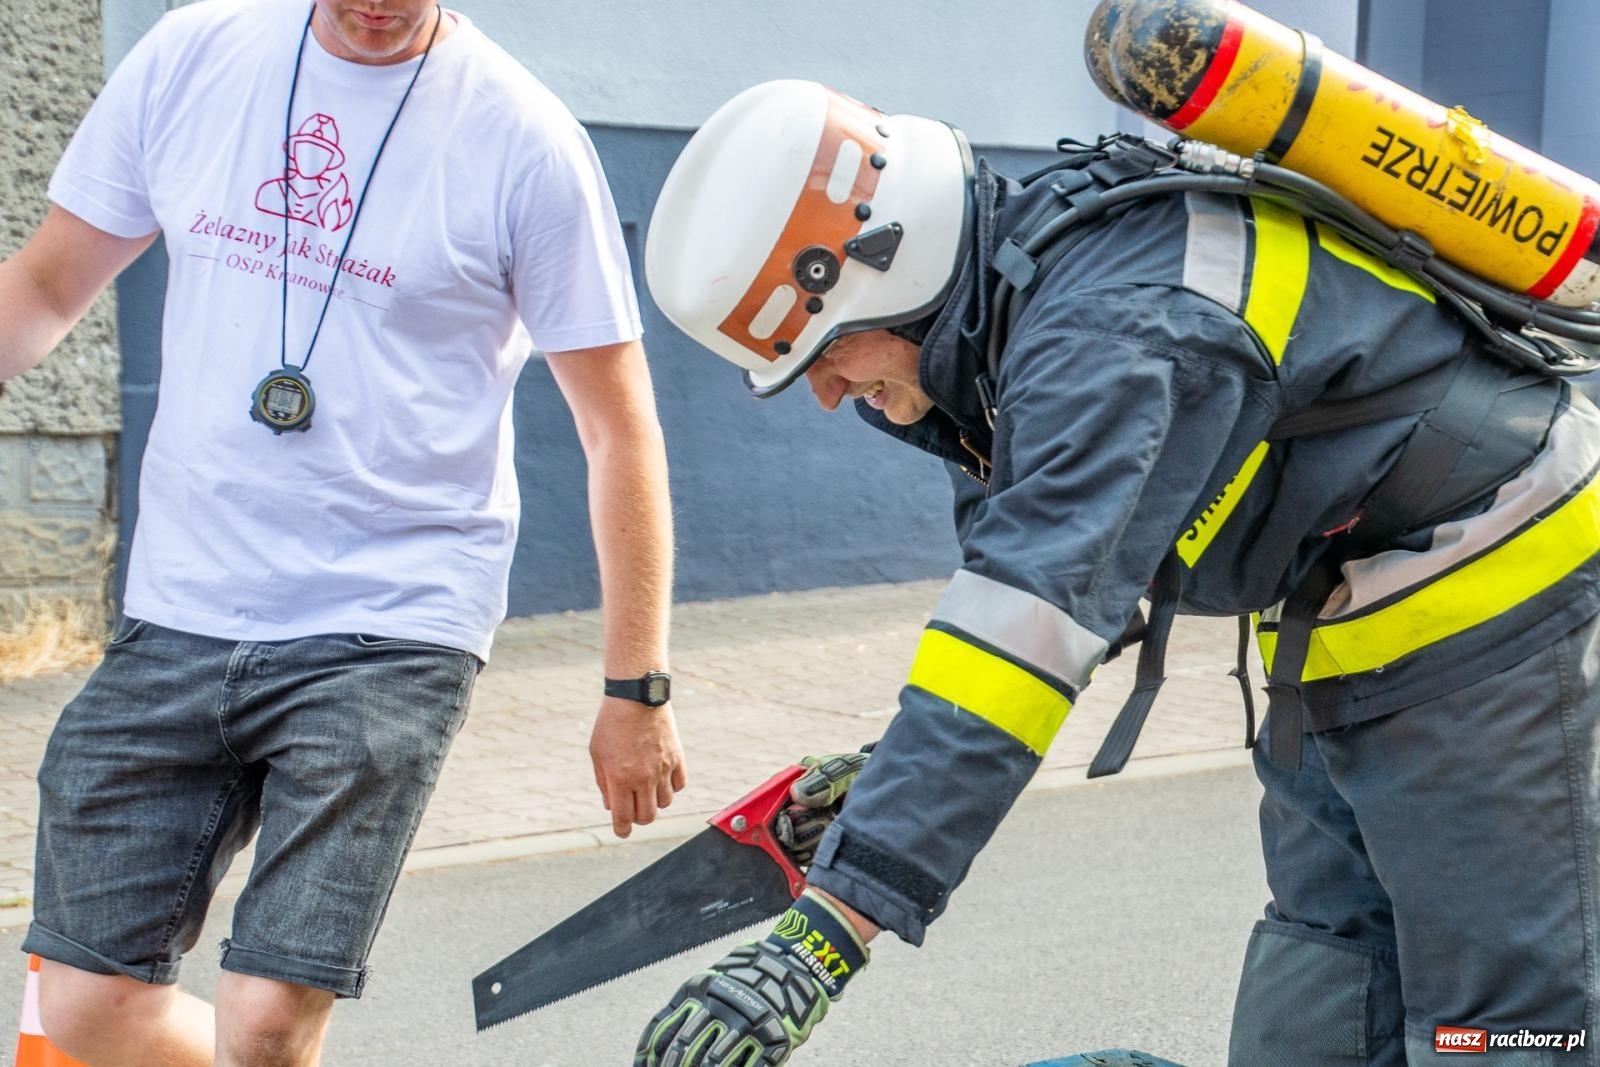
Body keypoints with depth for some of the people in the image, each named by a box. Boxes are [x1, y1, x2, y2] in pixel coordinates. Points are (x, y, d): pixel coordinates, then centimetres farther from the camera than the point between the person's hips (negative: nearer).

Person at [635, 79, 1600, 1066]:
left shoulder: (1105, 328, -31)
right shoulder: (1027, 280, -1)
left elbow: (1037, 607, -41)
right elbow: (1035, 543, 13)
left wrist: (830, 927, -45)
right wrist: (903, 775, 7)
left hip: (1486, 599, -10)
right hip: (1349, 635, 10)